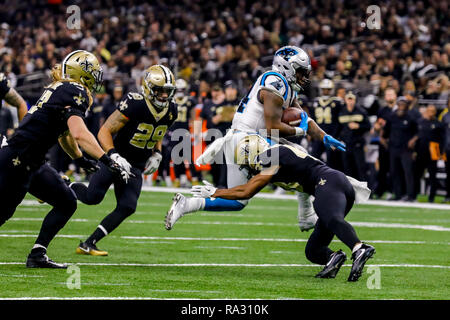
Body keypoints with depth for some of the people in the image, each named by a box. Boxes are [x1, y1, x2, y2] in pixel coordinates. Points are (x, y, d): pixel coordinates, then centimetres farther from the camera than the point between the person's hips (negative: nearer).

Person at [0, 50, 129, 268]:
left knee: (66, 204, 11)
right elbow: (79, 134, -29)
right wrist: (109, 162, -31)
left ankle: (37, 255, 10)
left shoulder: (58, 89, 14)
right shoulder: (74, 93, -14)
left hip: (32, 164, 10)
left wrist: (80, 160, 42)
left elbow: (63, 133, 31)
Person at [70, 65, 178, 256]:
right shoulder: (134, 105, -22)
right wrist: (114, 156, -34)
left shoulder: (170, 112, -1)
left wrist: (156, 155, 5)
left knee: (127, 207, -10)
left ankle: (88, 244, 0)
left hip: (136, 167, 6)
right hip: (115, 156, -6)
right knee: (93, 197, -19)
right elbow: (104, 132, -21)